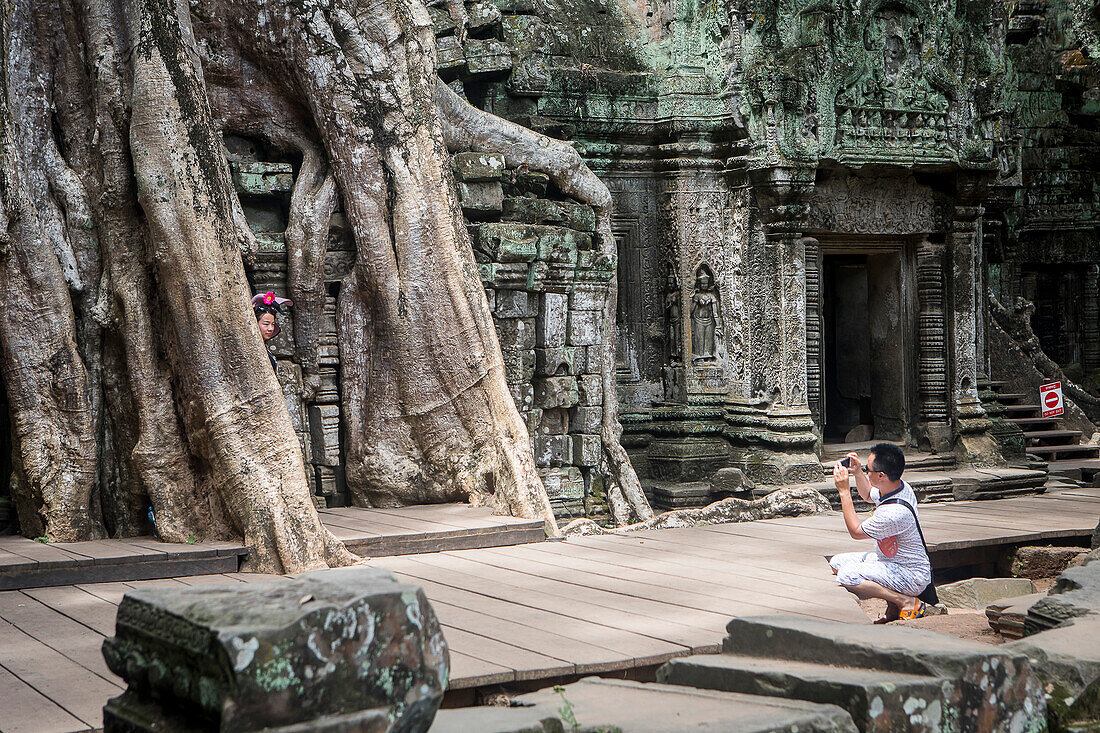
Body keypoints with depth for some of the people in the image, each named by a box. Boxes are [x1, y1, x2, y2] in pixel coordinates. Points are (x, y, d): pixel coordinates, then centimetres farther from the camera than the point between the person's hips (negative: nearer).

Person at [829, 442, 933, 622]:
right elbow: (868, 495, 22)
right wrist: (858, 472, 3)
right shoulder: (901, 486, -4)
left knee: (847, 575, -27)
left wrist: (844, 491, -14)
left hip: (913, 578, -10)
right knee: (837, 562, 4)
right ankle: (893, 606, 3)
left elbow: (856, 532, -15)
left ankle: (908, 602, -12)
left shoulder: (894, 512, -32)